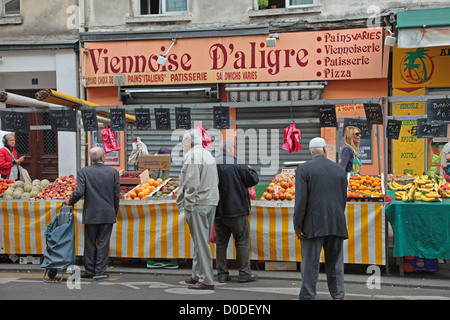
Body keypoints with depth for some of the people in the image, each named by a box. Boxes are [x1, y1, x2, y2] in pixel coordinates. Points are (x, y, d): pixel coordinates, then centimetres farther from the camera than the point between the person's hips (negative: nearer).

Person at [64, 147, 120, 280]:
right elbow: (117, 194, 2)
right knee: (103, 243, 6)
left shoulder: (83, 172, -5)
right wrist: (114, 213, 14)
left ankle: (89, 271, 18)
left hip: (90, 215, -1)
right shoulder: (113, 172, -1)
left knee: (90, 244, 10)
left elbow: (79, 192, -13)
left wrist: (70, 202, 7)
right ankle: (100, 272, 8)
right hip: (108, 214, 1)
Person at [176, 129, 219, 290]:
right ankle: (197, 275, 22)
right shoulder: (208, 154, 19)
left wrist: (188, 205, -15)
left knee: (201, 242, -7)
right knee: (200, 241, 15)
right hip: (211, 203, 9)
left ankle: (206, 280, -5)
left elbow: (191, 183, -18)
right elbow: (215, 181, 20)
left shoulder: (192, 156, -10)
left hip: (198, 204, -9)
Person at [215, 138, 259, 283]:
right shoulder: (237, 165, -12)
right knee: (242, 241, 6)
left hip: (218, 211, 5)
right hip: (237, 210, -4)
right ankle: (244, 273, 8)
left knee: (220, 242, 10)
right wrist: (250, 169, 12)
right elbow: (254, 179, -8)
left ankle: (222, 274, 12)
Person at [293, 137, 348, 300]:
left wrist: (297, 226, -8)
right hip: (336, 224, 4)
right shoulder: (339, 169, 9)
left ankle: (307, 296, 2)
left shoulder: (304, 169, -4)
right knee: (335, 261, 13)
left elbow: (301, 200, -11)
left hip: (314, 224, -4)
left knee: (310, 262, 0)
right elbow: (343, 199, 12)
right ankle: (339, 294, 16)